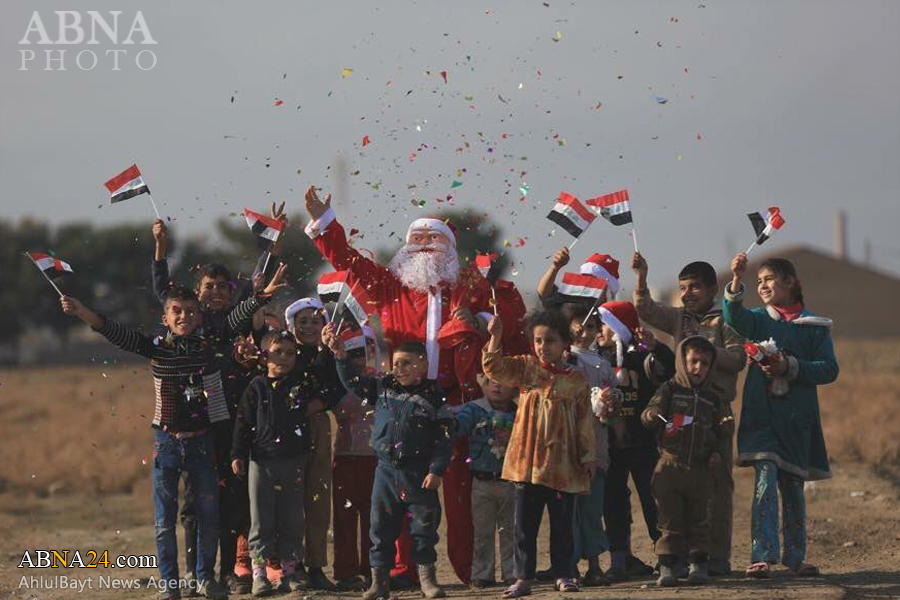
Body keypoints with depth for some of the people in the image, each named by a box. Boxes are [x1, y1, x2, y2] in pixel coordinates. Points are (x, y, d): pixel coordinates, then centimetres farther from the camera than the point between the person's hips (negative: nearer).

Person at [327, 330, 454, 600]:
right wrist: (341, 356, -1)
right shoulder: (383, 388, 6)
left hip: (419, 475, -3)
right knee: (381, 527, 5)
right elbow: (353, 381, 12)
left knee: (424, 526, 2)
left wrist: (436, 470, -12)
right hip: (386, 470, 3)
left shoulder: (434, 396, -5)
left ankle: (427, 577, 13)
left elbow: (443, 438, -7)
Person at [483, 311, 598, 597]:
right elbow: (495, 368, -8)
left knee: (562, 522, 6)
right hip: (527, 460, 1)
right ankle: (523, 578, 10)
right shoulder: (525, 368, 6)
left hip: (562, 463, -1)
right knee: (525, 523, 4)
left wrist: (588, 458, 1)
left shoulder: (576, 380, 1)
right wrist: (495, 337, -20)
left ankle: (563, 574, 16)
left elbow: (585, 422, 3)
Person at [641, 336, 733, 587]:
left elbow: (721, 431, 19)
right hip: (669, 466, -3)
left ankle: (699, 564, 15)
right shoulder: (669, 390, -1)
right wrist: (652, 415, -32)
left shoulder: (712, 399, 10)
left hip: (700, 470, 3)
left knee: (699, 519, 8)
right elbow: (647, 418, -10)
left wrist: (718, 450, 2)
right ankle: (667, 566, 3)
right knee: (669, 521, 0)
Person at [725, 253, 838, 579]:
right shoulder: (758, 320, 7)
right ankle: (761, 555, -20)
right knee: (766, 479, -15)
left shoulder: (815, 327, 6)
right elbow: (734, 319, -15)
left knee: (793, 485, 9)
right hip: (761, 414, -1)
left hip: (797, 418, 1)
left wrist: (790, 367, -13)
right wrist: (736, 281, -31)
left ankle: (795, 557, 18)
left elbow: (829, 369, -1)